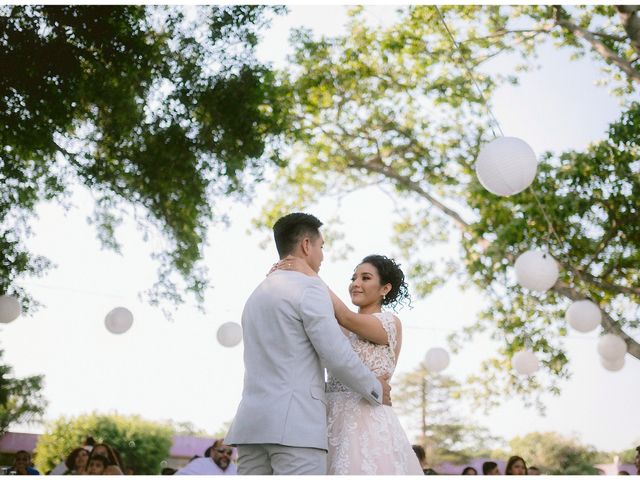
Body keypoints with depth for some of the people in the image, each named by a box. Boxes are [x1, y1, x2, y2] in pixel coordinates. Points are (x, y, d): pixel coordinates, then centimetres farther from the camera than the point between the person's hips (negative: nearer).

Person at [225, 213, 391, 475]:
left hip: (252, 422, 8)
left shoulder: (257, 293, 22)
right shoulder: (309, 286, -5)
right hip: (295, 424, -8)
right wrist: (377, 390, 7)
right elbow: (338, 355, -9)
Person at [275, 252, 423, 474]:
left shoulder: (390, 322, 0)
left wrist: (311, 275, -14)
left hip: (367, 421, -6)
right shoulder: (344, 330, 20)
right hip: (335, 421, 6)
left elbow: (345, 317, -16)